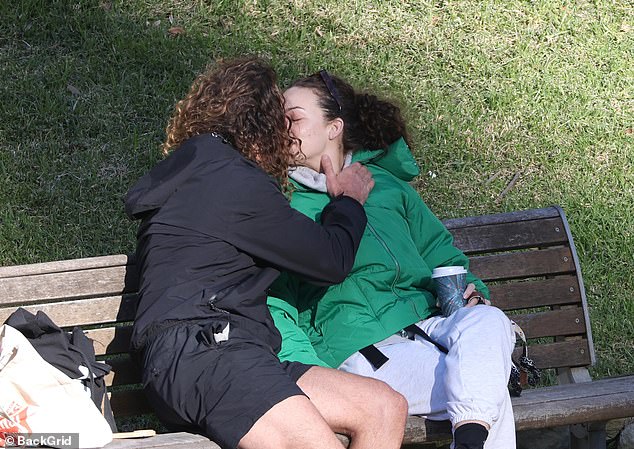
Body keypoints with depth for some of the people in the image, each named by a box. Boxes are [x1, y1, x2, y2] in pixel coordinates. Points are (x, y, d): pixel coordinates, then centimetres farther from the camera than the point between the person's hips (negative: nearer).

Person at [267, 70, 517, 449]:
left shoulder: (384, 183, 23)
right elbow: (273, 305, 3)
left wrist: (468, 290, 4)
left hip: (426, 321, 5)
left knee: (487, 321, -33)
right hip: (360, 348, -4)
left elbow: (437, 248, 27)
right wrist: (307, 370, -14)